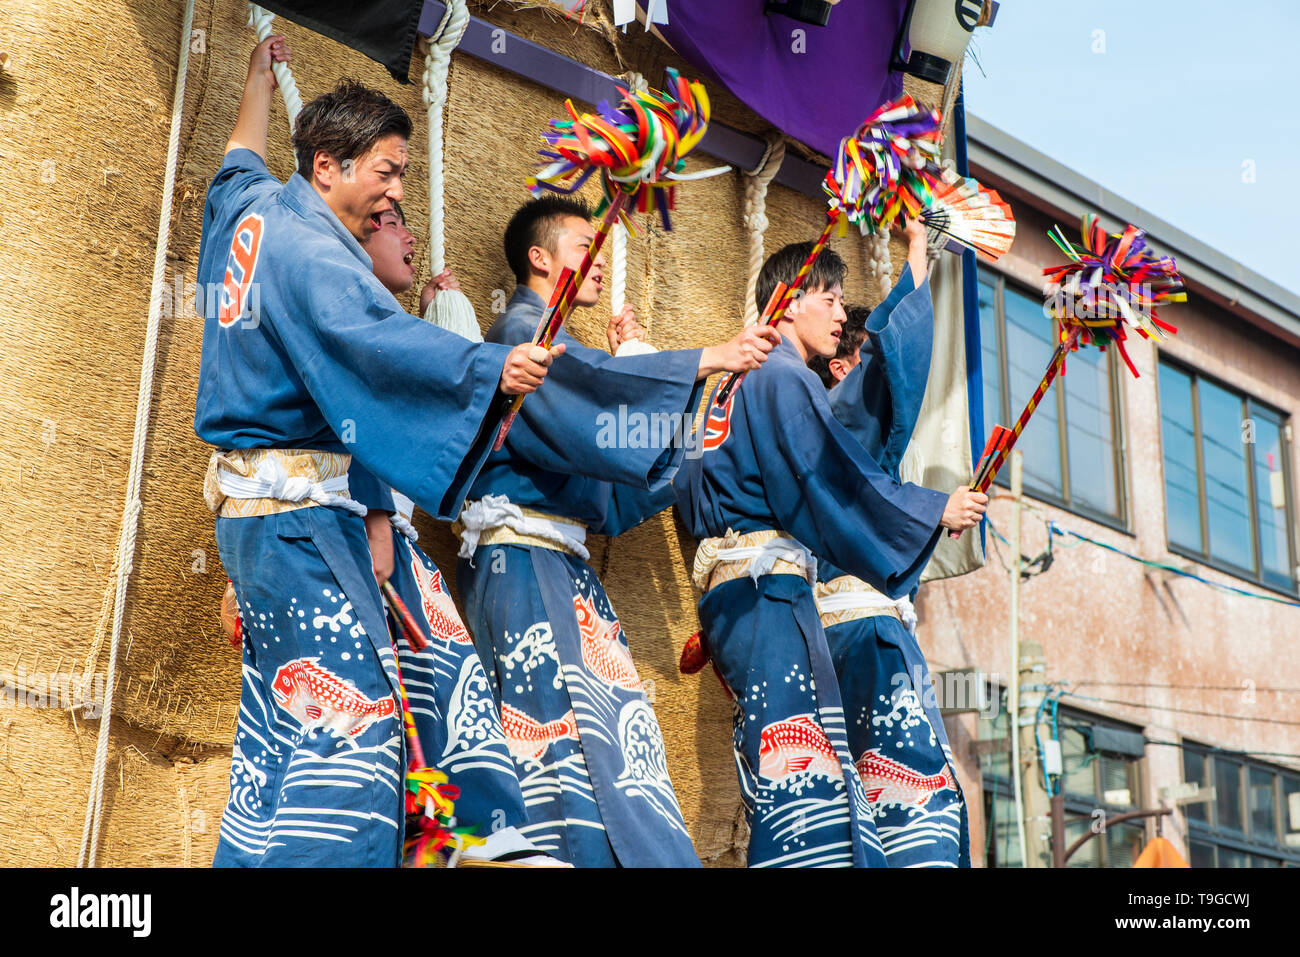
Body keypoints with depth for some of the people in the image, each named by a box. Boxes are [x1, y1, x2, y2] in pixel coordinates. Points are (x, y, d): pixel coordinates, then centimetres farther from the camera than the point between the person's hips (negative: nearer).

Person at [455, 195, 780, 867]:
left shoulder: (551, 339, 27)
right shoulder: (521, 328, -2)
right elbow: (593, 383, -22)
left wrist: (624, 361, 18)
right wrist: (706, 360, -27)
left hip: (565, 562, 9)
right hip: (521, 555, -9)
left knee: (615, 729, 0)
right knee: (562, 727, -15)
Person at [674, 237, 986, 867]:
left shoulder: (742, 383, 25)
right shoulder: (785, 379, -5)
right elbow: (834, 479, -11)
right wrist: (936, 511, -2)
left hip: (735, 591, 10)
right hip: (766, 584, -10)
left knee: (798, 764, 4)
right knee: (799, 763, -17)